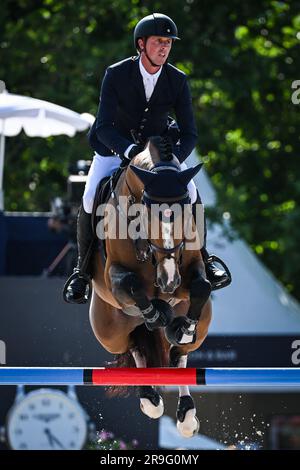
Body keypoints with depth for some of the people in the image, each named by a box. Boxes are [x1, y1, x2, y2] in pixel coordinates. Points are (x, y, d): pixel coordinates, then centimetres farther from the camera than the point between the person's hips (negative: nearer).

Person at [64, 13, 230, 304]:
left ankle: (200, 259, 1)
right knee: (90, 200, -25)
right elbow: (104, 127, -26)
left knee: (190, 194, -22)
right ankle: (83, 270, -4)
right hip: (114, 147, -2)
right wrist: (130, 150, -45)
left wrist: (173, 160, -32)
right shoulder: (116, 75, -20)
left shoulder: (178, 81, -13)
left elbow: (189, 134, -12)